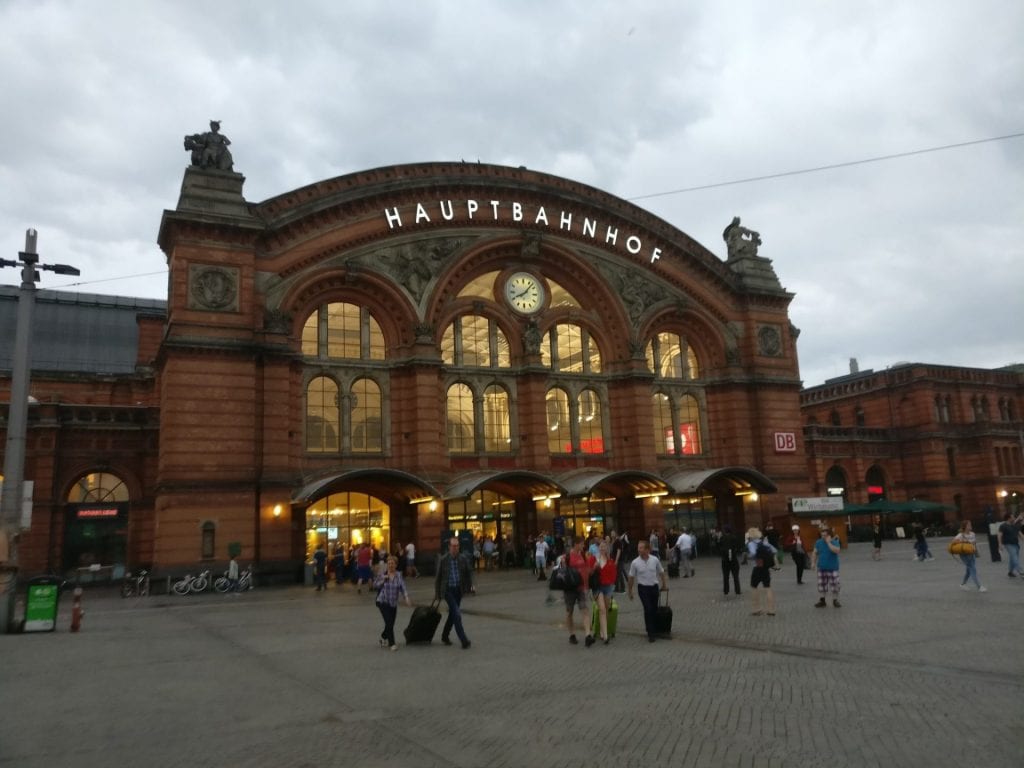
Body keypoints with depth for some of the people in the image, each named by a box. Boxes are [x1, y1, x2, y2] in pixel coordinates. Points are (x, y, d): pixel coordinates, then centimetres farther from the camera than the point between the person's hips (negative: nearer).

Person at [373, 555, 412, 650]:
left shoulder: (399, 576, -2)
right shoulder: (382, 575, 0)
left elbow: (403, 587, -12)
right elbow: (375, 585, -1)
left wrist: (407, 598, -26)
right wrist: (383, 580, -15)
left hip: (393, 603, 2)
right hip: (383, 602, -2)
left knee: (391, 624, 10)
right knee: (389, 622, -13)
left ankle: (383, 637, 39)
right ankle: (392, 643, -3)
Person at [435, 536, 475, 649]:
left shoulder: (463, 558, 0)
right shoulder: (443, 559, -7)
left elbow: (469, 573, 8)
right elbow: (438, 576, 0)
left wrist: (471, 585, -8)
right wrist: (437, 592, 3)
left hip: (458, 590, 4)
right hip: (447, 590, -4)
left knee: (453, 614, 14)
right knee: (457, 613, -14)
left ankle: (445, 636, 34)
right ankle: (463, 640, -13)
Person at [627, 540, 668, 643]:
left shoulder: (655, 560, -5)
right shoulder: (635, 563, -9)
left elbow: (661, 573, 9)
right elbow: (631, 577, 0)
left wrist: (664, 585, 14)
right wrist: (630, 591, 4)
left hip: (654, 587, 3)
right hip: (643, 588, -3)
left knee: (654, 609, 10)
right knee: (648, 609, -10)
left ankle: (650, 627, 31)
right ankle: (650, 634, -3)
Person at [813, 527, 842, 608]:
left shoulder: (834, 542, -10)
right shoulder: (818, 542, 2)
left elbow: (836, 550, -28)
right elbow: (815, 553, 9)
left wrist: (828, 542, -25)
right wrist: (814, 563, 5)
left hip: (833, 568, -3)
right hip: (821, 568, 3)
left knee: (835, 585, -1)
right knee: (821, 585, 8)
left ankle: (835, 600, 14)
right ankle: (821, 601, 18)